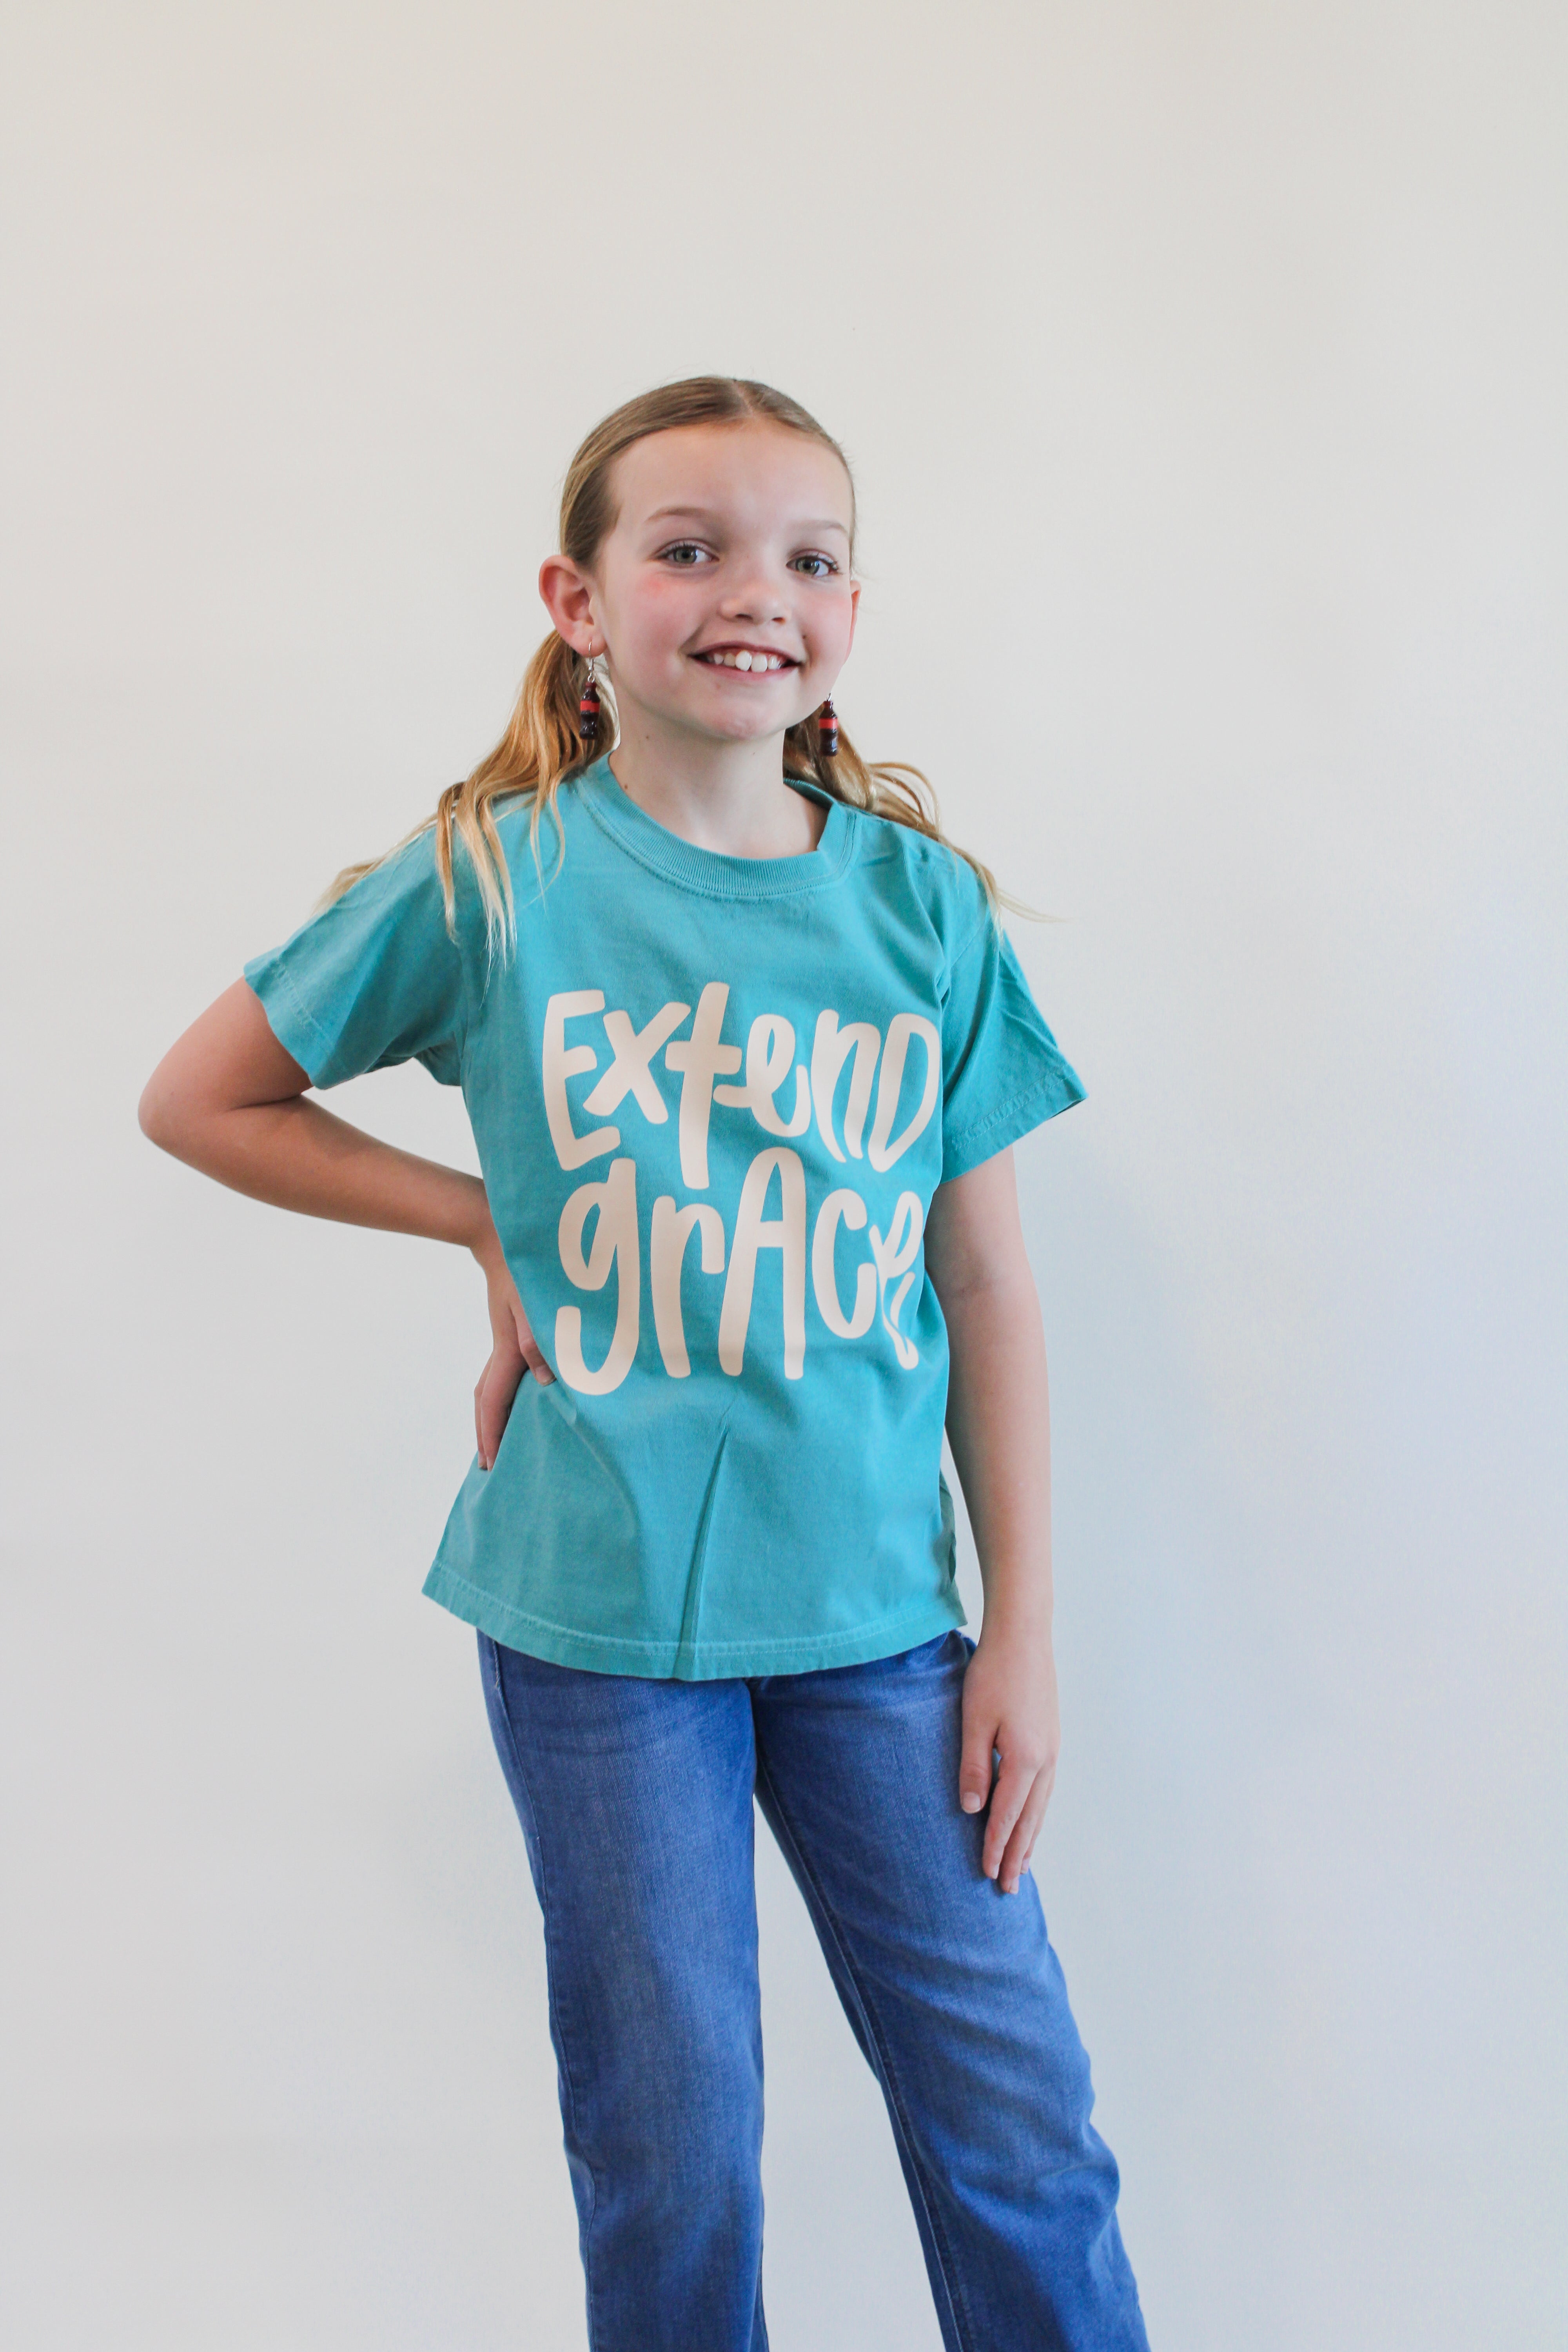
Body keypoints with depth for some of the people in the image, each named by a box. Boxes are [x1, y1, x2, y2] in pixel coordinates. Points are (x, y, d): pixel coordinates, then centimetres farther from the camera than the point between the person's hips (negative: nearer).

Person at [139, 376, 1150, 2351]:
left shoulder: (923, 903, 0)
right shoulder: (489, 882, -5)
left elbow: (986, 1285, 4)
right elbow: (198, 1102, 5)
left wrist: (1023, 1630, 3)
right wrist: (495, 1221, -2)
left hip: (874, 1608, 2)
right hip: (601, 1613, -1)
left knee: (1019, 2129, 7)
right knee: (669, 2150, 11)